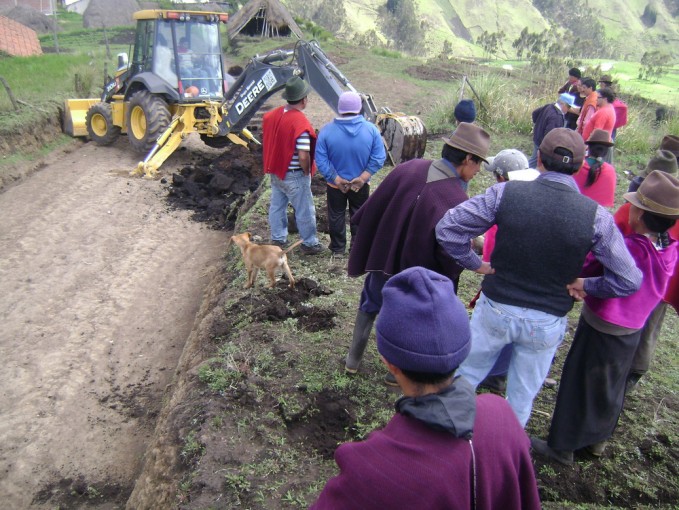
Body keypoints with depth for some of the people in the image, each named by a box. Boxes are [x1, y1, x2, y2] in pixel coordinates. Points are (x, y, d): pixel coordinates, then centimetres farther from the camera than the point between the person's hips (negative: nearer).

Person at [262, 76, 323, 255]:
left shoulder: (272, 115, -2)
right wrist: (307, 172, -10)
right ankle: (309, 243, 20)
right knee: (304, 210, 8)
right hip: (294, 175, -7)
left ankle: (277, 238, 33)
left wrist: (275, 163, 17)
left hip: (275, 171, 8)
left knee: (277, 205, 20)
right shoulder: (300, 123, -25)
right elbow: (303, 156, -28)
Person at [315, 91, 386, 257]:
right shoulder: (371, 129, -14)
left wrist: (336, 179, -14)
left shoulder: (327, 130, -17)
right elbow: (379, 158, -15)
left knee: (336, 216, 18)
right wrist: (363, 177, -14)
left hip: (335, 185, -1)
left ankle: (338, 248, 30)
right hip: (361, 185, 1)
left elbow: (321, 161, -18)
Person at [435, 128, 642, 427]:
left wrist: (474, 263, -2)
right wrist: (584, 286, 6)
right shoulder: (596, 216, -15)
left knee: (464, 378, 23)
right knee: (522, 397, 22)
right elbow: (629, 280, -9)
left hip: (495, 309, 0)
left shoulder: (505, 193, -17)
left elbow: (447, 227, -15)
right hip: (547, 323, 0)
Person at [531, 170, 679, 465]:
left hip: (600, 330, -7)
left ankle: (562, 447, 26)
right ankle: (598, 440, 45)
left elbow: (580, 271, -22)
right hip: (633, 331, 7)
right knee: (612, 386, 24)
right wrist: (586, 287, -6)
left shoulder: (622, 249, -31)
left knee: (579, 385, 10)